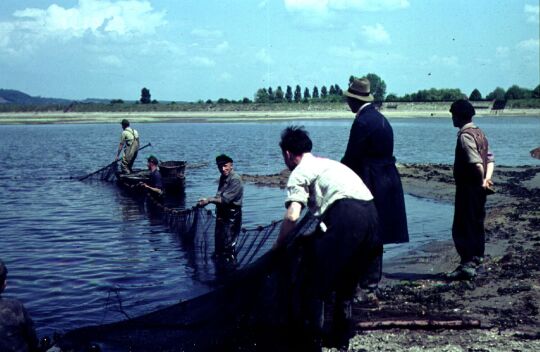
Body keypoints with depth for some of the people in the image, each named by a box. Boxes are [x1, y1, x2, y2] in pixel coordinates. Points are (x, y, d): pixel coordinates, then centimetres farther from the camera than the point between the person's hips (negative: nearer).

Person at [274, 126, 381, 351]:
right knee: (347, 279, 25)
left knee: (313, 282, 6)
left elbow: (292, 217, -5)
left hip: (345, 216, -8)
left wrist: (277, 246, 11)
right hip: (371, 213, 8)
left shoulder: (299, 172, 7)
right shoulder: (327, 163, 31)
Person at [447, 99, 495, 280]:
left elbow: (476, 162, -25)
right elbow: (490, 158, 9)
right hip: (478, 188, 10)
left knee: (461, 228, -6)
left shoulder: (465, 135, -16)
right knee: (476, 224, 16)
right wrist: (487, 179, -2)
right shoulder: (479, 133, 13)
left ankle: (467, 265, -8)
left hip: (468, 187, -10)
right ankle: (476, 258, 24)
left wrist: (482, 181, -12)